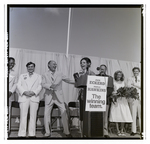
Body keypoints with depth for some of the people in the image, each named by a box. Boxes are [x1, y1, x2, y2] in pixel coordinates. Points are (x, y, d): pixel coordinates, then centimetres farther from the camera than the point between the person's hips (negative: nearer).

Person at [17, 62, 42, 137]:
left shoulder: (38, 76, 18)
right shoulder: (22, 76, 19)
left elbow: (39, 86, 6)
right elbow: (18, 85, 7)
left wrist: (34, 92, -12)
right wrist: (24, 92, -10)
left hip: (34, 98, 0)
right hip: (24, 97, 0)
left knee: (33, 116, -2)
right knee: (23, 116, -5)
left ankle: (32, 134, 2)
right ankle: (22, 134, -1)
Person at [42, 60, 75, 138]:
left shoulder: (60, 74, 10)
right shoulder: (45, 75, 7)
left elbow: (67, 80, 10)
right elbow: (43, 84, -3)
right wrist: (50, 85, -21)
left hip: (58, 96, 1)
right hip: (49, 96, 0)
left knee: (64, 113, -3)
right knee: (46, 114, 0)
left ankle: (67, 132, 9)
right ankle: (47, 132, 15)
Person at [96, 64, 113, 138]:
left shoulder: (109, 78, 15)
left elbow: (110, 89, 6)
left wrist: (105, 95, -8)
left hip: (105, 99, 0)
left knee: (105, 116, -2)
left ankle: (105, 132, 1)